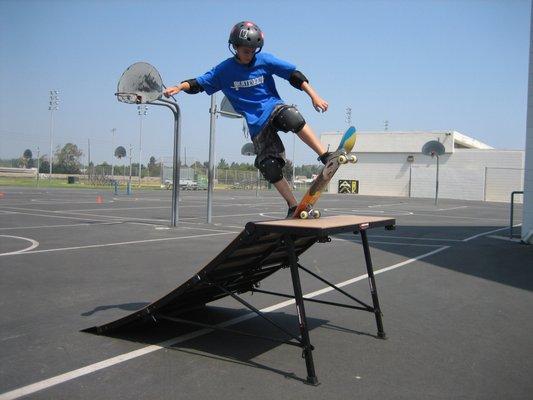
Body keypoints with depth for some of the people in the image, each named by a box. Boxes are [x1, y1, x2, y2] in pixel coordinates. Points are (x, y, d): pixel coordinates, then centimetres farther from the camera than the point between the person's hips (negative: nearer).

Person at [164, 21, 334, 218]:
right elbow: (200, 82, 7)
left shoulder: (264, 60, 1)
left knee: (291, 118, -38)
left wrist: (314, 96, -8)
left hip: (274, 108, -1)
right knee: (270, 167, -9)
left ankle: (326, 157, -35)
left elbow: (293, 74, -1)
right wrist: (179, 87, -12)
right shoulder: (225, 70, 4)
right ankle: (293, 207, 2)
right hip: (257, 124, 1)